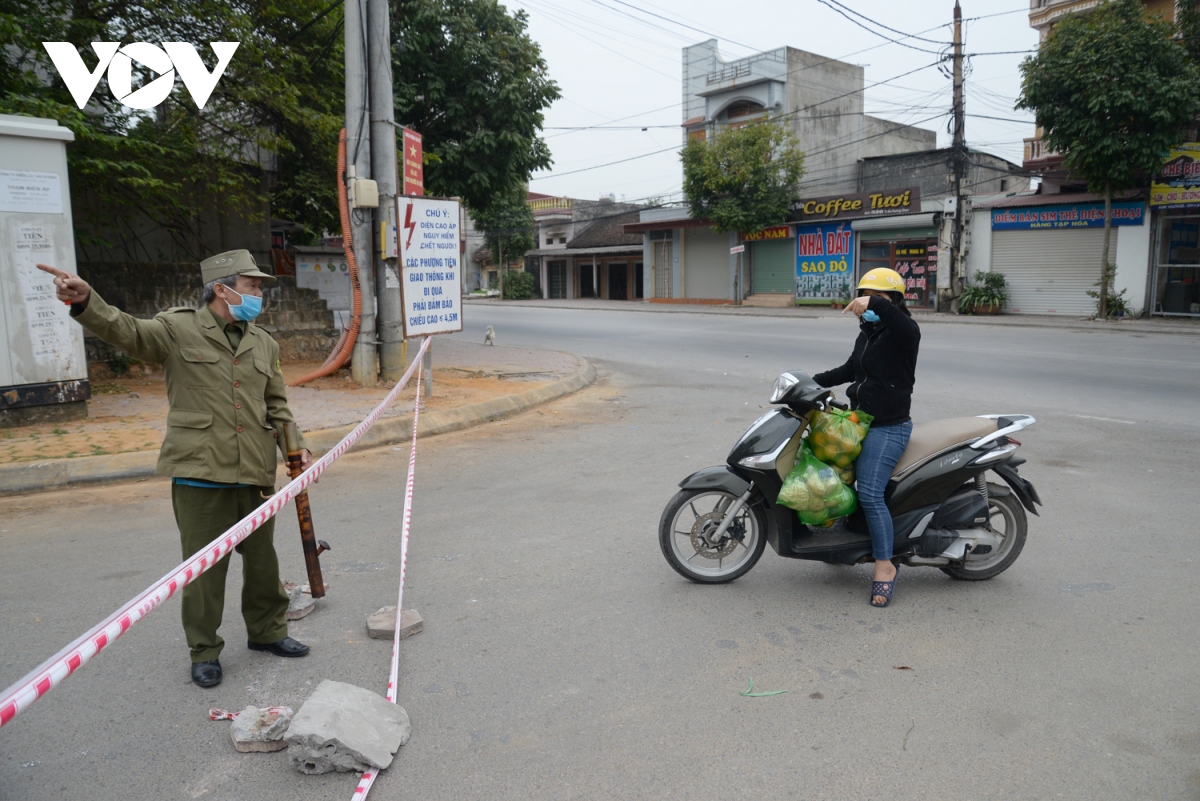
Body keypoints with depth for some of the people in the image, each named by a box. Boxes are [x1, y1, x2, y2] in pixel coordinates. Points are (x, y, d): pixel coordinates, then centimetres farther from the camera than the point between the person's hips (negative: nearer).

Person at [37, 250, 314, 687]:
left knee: (262, 558, 16)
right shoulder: (178, 330, -2)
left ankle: (268, 631, 35)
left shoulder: (264, 344, 13)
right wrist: (86, 302, -37)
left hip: (255, 474, 5)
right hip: (199, 474, -4)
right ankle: (204, 651, 22)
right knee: (204, 567, 5)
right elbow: (127, 331, -18)